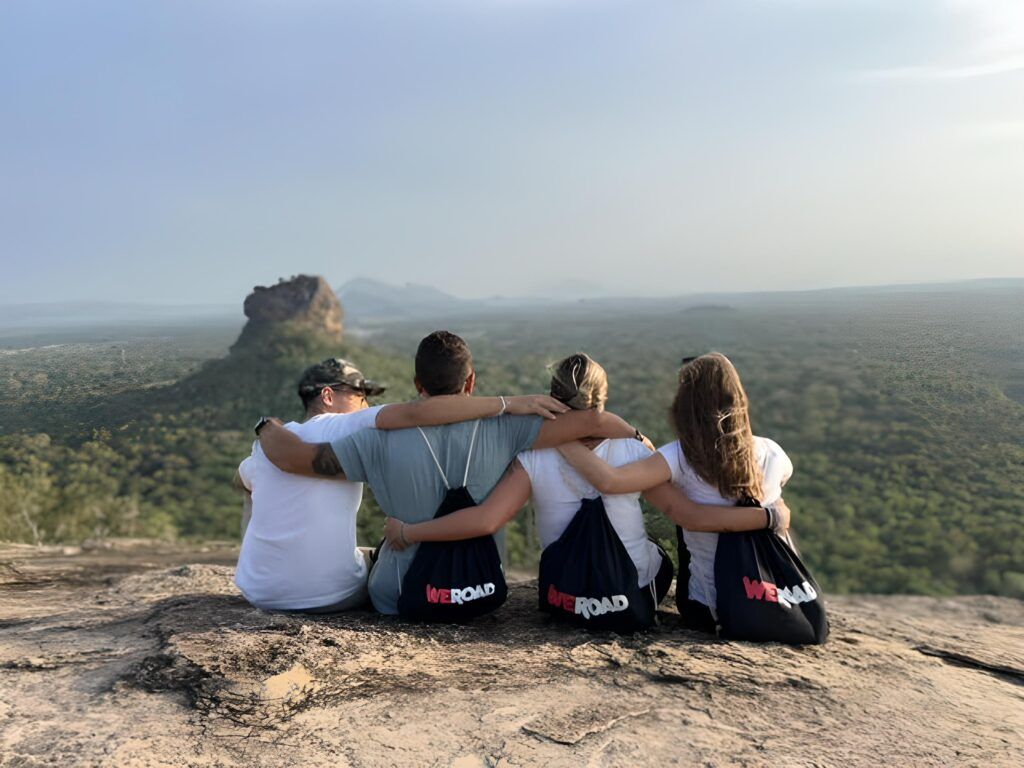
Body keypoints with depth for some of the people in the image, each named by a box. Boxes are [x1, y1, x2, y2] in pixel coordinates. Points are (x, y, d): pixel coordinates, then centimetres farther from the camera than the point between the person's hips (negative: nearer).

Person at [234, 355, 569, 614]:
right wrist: (508, 403, -26)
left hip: (258, 591, 5)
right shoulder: (340, 428, -11)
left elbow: (241, 481, 29)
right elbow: (416, 412, -26)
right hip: (329, 596, -4)